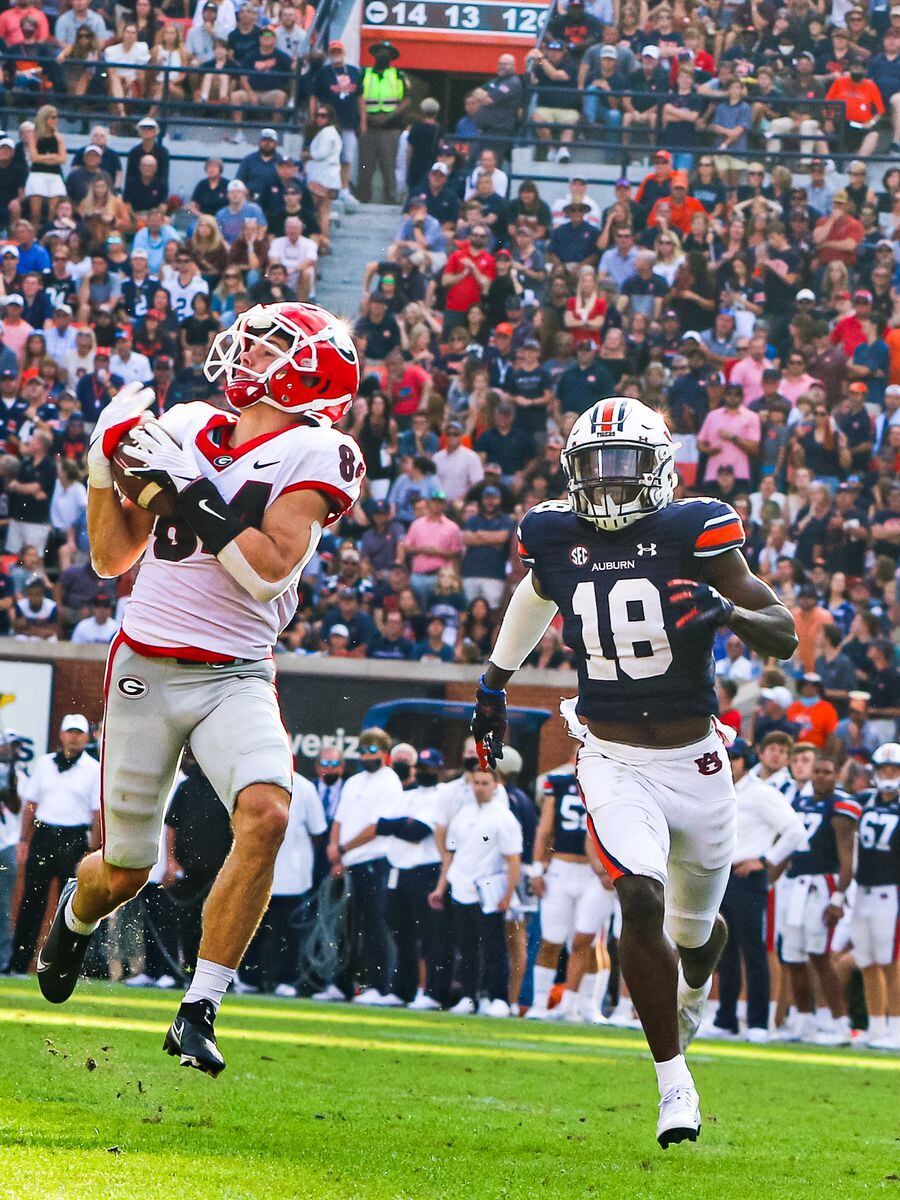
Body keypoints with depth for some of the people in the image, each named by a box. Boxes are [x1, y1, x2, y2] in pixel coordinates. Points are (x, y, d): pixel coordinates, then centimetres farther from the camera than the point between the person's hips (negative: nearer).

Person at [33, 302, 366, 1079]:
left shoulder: (314, 455, -3)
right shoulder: (185, 428, 9)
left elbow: (270, 570, -17)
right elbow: (112, 558, 13)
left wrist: (190, 490, -19)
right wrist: (108, 467, -1)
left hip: (234, 678, -3)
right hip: (145, 668, 3)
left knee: (266, 813, -30)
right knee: (126, 869, 10)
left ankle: (199, 1013, -22)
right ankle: (75, 916, 48)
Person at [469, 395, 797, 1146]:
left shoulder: (694, 533, -11)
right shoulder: (557, 539, -1)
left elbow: (785, 637, -12)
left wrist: (728, 611, -32)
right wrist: (495, 681, 35)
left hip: (694, 761, 0)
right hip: (615, 764, 0)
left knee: (695, 929, 16)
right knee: (641, 900, -23)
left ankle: (693, 984, 56)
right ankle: (675, 1084, -14)